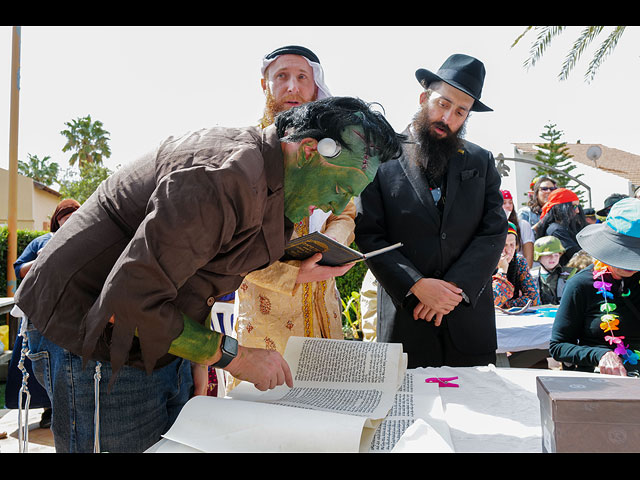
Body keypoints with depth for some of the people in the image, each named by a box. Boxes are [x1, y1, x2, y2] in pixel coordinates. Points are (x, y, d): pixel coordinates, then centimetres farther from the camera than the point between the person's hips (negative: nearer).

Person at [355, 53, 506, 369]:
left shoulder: (481, 162, 10)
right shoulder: (382, 159, 0)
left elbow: (494, 232, 3)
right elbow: (368, 236, -6)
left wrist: (455, 288, -10)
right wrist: (417, 286, -15)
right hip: (405, 319, -2)